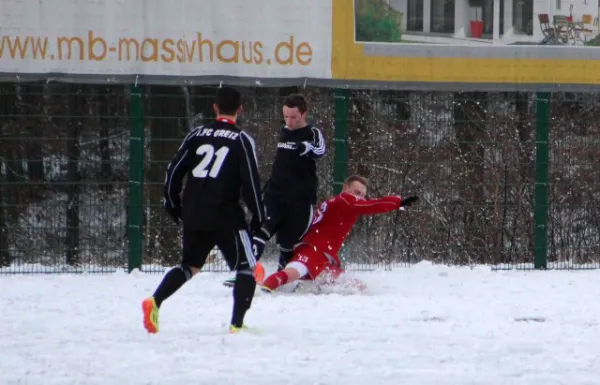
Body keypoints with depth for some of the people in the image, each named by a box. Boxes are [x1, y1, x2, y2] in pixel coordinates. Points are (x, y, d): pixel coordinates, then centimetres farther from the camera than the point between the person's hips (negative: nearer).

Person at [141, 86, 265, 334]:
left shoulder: (197, 135, 8)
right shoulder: (242, 140, -4)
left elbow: (174, 171, 8)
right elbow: (250, 181, -9)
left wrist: (173, 205, 21)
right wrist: (258, 216, 0)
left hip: (193, 217, 5)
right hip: (226, 217, -5)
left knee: (190, 266, 20)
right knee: (247, 267, 6)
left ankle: (155, 301, -1)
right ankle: (237, 323, -7)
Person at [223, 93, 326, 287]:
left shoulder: (312, 134, -5)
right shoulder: (284, 132, 14)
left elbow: (319, 150, -29)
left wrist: (306, 147, -45)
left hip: (300, 200, -4)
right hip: (275, 195, 4)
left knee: (288, 242, 1)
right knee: (262, 231, -15)